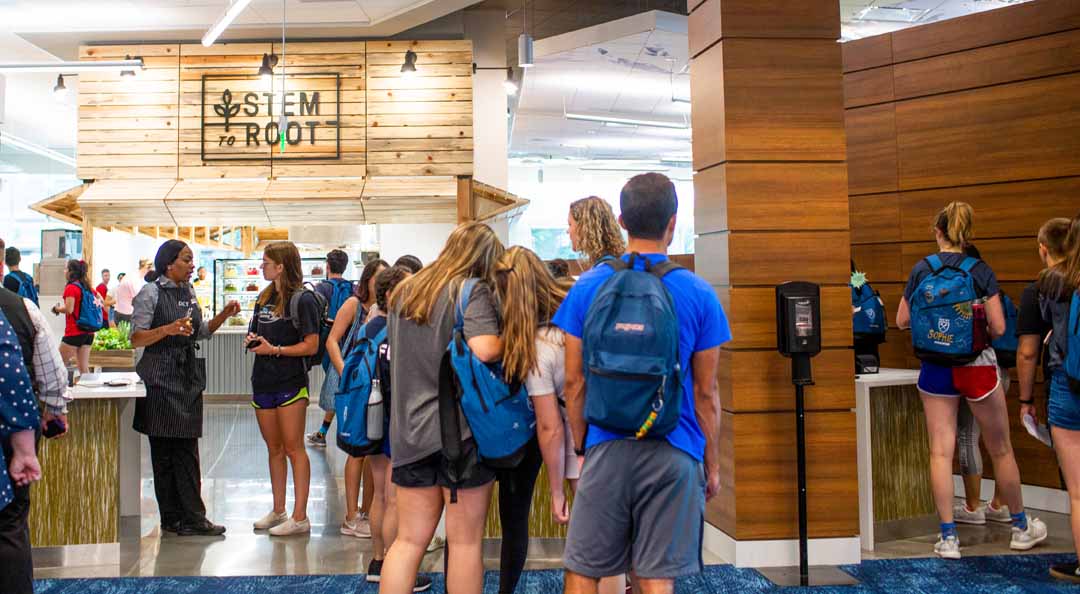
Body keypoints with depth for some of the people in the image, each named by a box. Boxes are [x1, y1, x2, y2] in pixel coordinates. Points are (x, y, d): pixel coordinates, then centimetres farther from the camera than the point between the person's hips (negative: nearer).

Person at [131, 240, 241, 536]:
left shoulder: (188, 293, 15)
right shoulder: (151, 294, -6)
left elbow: (201, 333, 23)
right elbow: (136, 339, -11)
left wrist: (224, 315, 9)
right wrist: (168, 329, -26)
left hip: (188, 377, 7)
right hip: (161, 378, -7)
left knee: (187, 451, 6)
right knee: (164, 451, 1)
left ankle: (191, 517, 9)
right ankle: (173, 518, 7)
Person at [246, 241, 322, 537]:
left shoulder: (303, 300, -9)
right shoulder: (264, 299, 14)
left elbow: (311, 346, -13)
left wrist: (274, 349, -16)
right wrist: (251, 341, 1)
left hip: (290, 382, -7)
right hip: (263, 382, 7)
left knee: (293, 448, -4)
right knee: (274, 449, 14)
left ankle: (300, 517, 0)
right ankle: (278, 511, 24)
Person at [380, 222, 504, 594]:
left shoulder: (404, 290, 13)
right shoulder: (473, 291, -9)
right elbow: (485, 350, -24)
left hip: (409, 429, 6)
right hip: (460, 428, -6)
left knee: (409, 540, 13)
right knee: (466, 540, 5)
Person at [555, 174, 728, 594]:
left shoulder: (588, 287, -1)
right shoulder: (698, 294, -4)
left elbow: (574, 381, 1)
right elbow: (705, 392, -1)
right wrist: (712, 465, 9)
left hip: (606, 449, 1)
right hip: (674, 455, -1)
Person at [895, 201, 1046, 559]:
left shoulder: (920, 270, -3)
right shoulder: (980, 270, -7)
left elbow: (902, 321, 4)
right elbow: (998, 327, -9)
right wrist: (976, 323, 11)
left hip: (935, 368, 1)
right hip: (976, 366, -1)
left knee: (941, 452, 4)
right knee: (1000, 450, 14)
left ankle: (948, 537, 5)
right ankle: (1021, 527, 29)